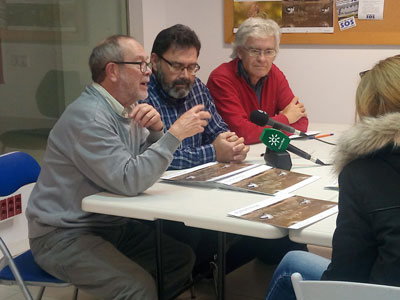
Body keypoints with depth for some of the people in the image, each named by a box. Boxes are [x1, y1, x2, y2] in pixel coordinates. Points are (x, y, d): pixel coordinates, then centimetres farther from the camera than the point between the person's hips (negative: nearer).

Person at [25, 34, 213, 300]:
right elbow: (129, 181, -30)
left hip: (110, 224, 9)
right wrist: (175, 134, -26)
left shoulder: (127, 108, 6)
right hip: (65, 235, -9)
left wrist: (156, 130, -9)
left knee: (183, 258, 0)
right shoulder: (88, 116, -22)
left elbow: (150, 162, 10)